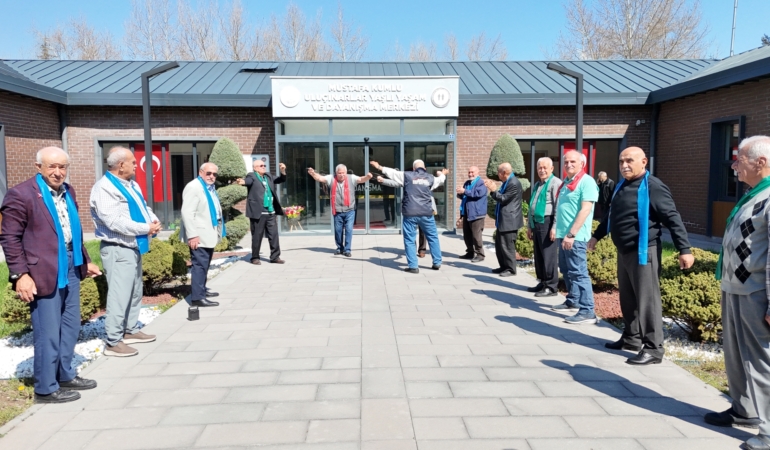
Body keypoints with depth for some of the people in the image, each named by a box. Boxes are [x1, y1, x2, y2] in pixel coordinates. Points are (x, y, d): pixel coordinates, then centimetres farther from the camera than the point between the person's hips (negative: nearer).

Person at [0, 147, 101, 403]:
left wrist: (85, 261, 19)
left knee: (71, 325, 16)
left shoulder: (68, 191, 12)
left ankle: (65, 375, 32)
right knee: (48, 332, 0)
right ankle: (46, 388, 15)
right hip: (43, 271, -8)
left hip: (70, 266, 8)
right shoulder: (21, 194, -11)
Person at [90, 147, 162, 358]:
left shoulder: (131, 185, 14)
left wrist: (154, 221, -5)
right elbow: (115, 221, -24)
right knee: (120, 294, -8)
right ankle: (113, 342, 0)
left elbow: (143, 207, 17)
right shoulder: (104, 188, -16)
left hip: (133, 246, 10)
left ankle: (131, 330, 31)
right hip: (118, 250, -10)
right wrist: (146, 228, -18)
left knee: (135, 291, 18)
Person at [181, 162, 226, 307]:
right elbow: (187, 213, -21)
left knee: (205, 264, 17)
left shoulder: (211, 187, 15)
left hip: (209, 234, 10)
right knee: (200, 265, -10)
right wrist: (192, 235, -26)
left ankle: (202, 290, 28)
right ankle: (197, 297, -7)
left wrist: (218, 231, 18)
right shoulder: (193, 187, -14)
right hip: (199, 236, -10)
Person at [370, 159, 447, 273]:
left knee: (409, 240, 4)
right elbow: (440, 180, 32)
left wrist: (379, 167, 26)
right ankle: (437, 263, 20)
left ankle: (413, 266, 1)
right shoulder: (430, 178, 11)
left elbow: (392, 172, 11)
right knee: (433, 237, 16)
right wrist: (442, 174, 56)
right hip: (426, 213, 2)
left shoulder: (407, 176, 2)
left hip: (410, 213, -2)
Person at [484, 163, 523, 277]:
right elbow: (500, 197, 15)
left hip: (509, 220, -10)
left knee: (507, 246, -4)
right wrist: (493, 188, 5)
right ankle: (504, 266, 25)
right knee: (499, 244, 15)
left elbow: (504, 199, -19)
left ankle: (511, 269, 6)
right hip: (502, 220, 11)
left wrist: (494, 190, -14)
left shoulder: (514, 183, -18)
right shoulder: (506, 182, 13)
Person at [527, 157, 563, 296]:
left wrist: (555, 227, -21)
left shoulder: (555, 183, -9)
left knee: (548, 256, -5)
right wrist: (529, 226, 22)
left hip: (547, 223, -9)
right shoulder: (537, 185, 19)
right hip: (536, 223, 9)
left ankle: (551, 286, 2)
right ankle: (543, 282, 24)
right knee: (538, 255, 13)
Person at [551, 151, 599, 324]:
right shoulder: (566, 182, 17)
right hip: (563, 234, 9)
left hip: (575, 236, -9)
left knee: (578, 273, -8)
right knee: (566, 271, 17)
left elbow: (585, 210, -19)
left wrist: (571, 234, -23)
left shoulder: (587, 182, -10)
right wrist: (561, 232, 18)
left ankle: (587, 312, -5)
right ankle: (572, 301, 31)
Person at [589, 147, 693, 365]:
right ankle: (631, 338, 29)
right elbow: (610, 215, 26)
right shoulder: (621, 186, 13)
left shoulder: (652, 187, -13)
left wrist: (684, 249, -19)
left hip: (643, 252, -8)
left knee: (647, 300, -4)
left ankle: (653, 349, 3)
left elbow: (673, 219, -15)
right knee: (627, 298, 16)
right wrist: (597, 236, 31)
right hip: (623, 251, 9)